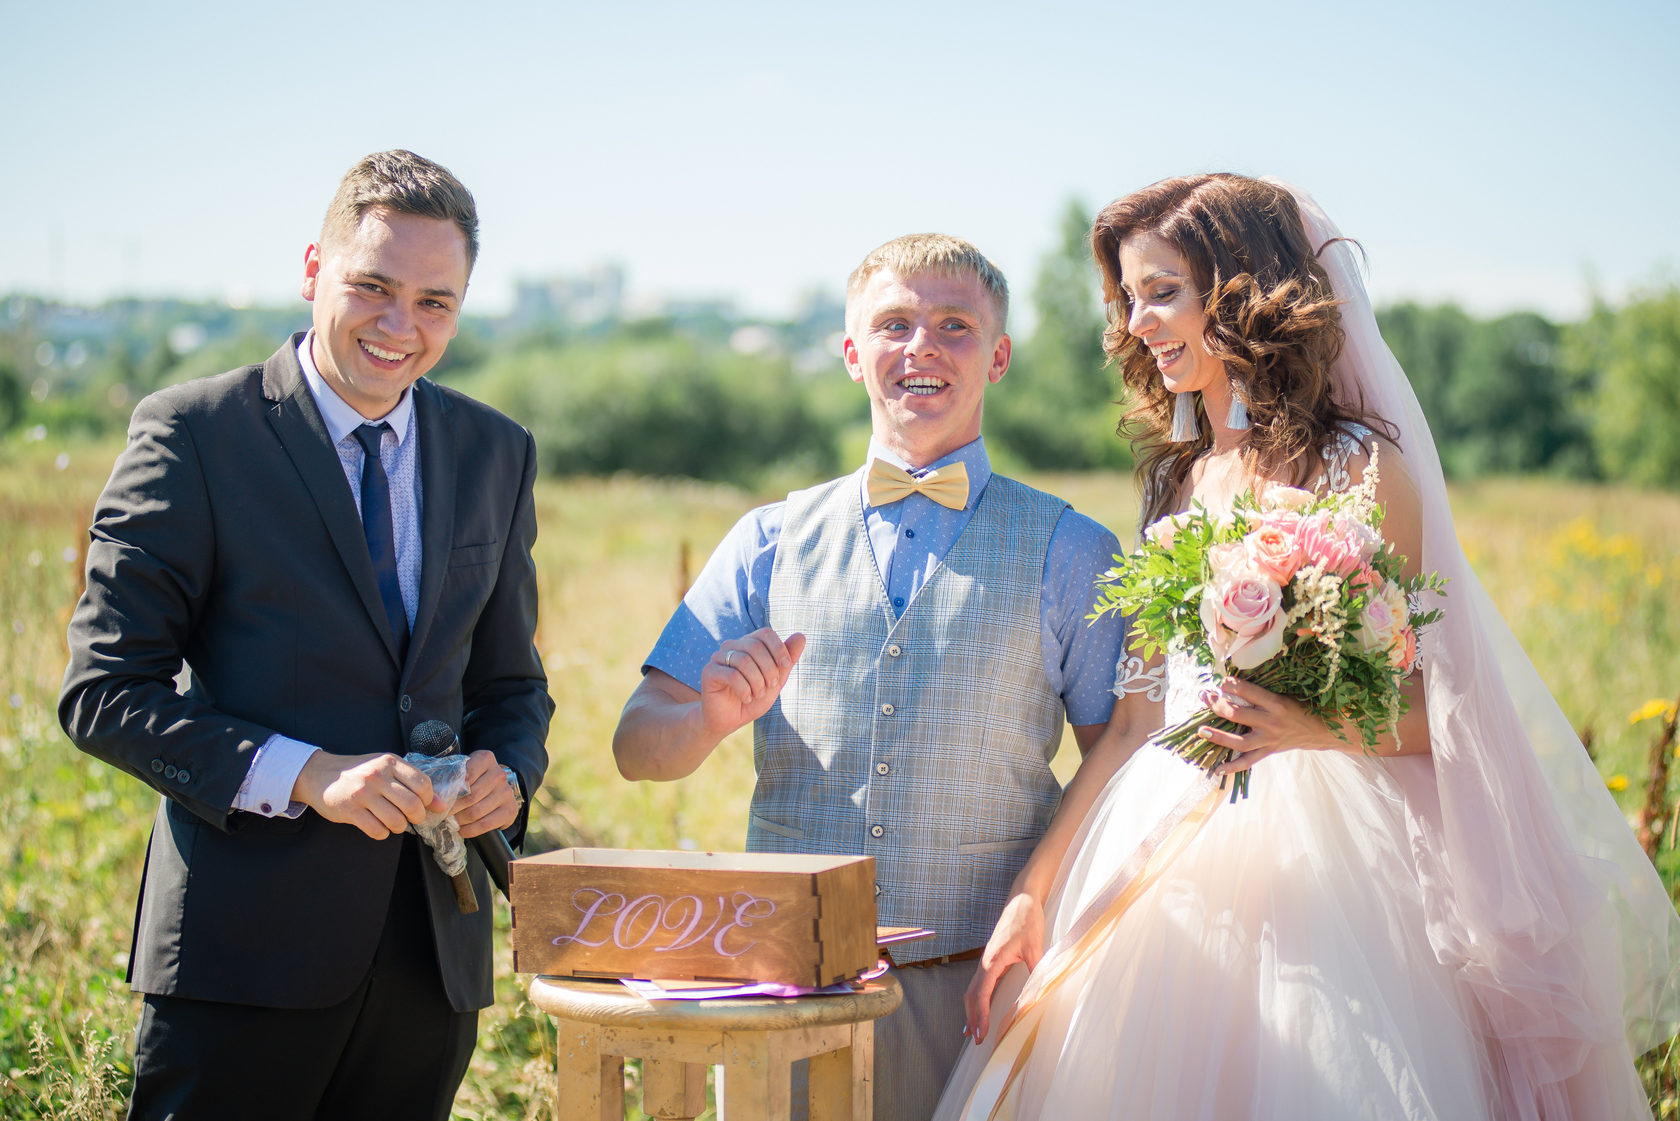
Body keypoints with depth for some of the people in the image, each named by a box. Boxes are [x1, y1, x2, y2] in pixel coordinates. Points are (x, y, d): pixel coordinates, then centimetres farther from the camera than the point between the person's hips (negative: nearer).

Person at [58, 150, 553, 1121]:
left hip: (434, 946, 5)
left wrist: (506, 776, -4)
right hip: (246, 945, -4)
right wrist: (304, 775, -19)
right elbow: (104, 693, -8)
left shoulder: (495, 454, 11)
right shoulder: (194, 433, -5)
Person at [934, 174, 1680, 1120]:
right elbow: (1136, 717, 11)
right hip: (1167, 857, 5)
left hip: (1317, 860, -5)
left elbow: (1430, 710, -4)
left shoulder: (1363, 468, -4)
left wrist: (1319, 728, -24)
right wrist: (1035, 890, 6)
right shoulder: (1179, 481, 13)